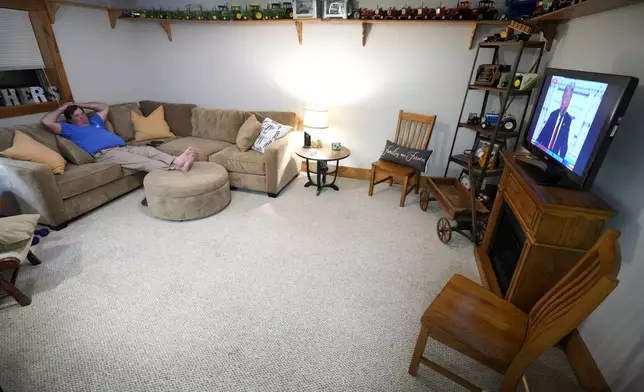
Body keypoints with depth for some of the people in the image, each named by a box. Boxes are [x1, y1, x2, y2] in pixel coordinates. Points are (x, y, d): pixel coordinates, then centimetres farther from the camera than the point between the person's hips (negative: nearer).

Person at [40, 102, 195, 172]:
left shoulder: (95, 121, 36)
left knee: (149, 150, -23)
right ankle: (175, 167, -54)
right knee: (142, 161, -31)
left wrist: (81, 105, 41)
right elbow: (46, 122, 6)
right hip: (105, 154, -7)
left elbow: (105, 107, 46)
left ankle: (176, 161, -48)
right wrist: (62, 108, 19)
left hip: (124, 147, 7)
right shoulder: (70, 129, 19)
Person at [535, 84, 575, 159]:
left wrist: (562, 156, -4)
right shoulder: (553, 113, 1)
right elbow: (544, 130, 3)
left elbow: (565, 139, 0)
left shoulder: (568, 119, -2)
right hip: (544, 147, 1)